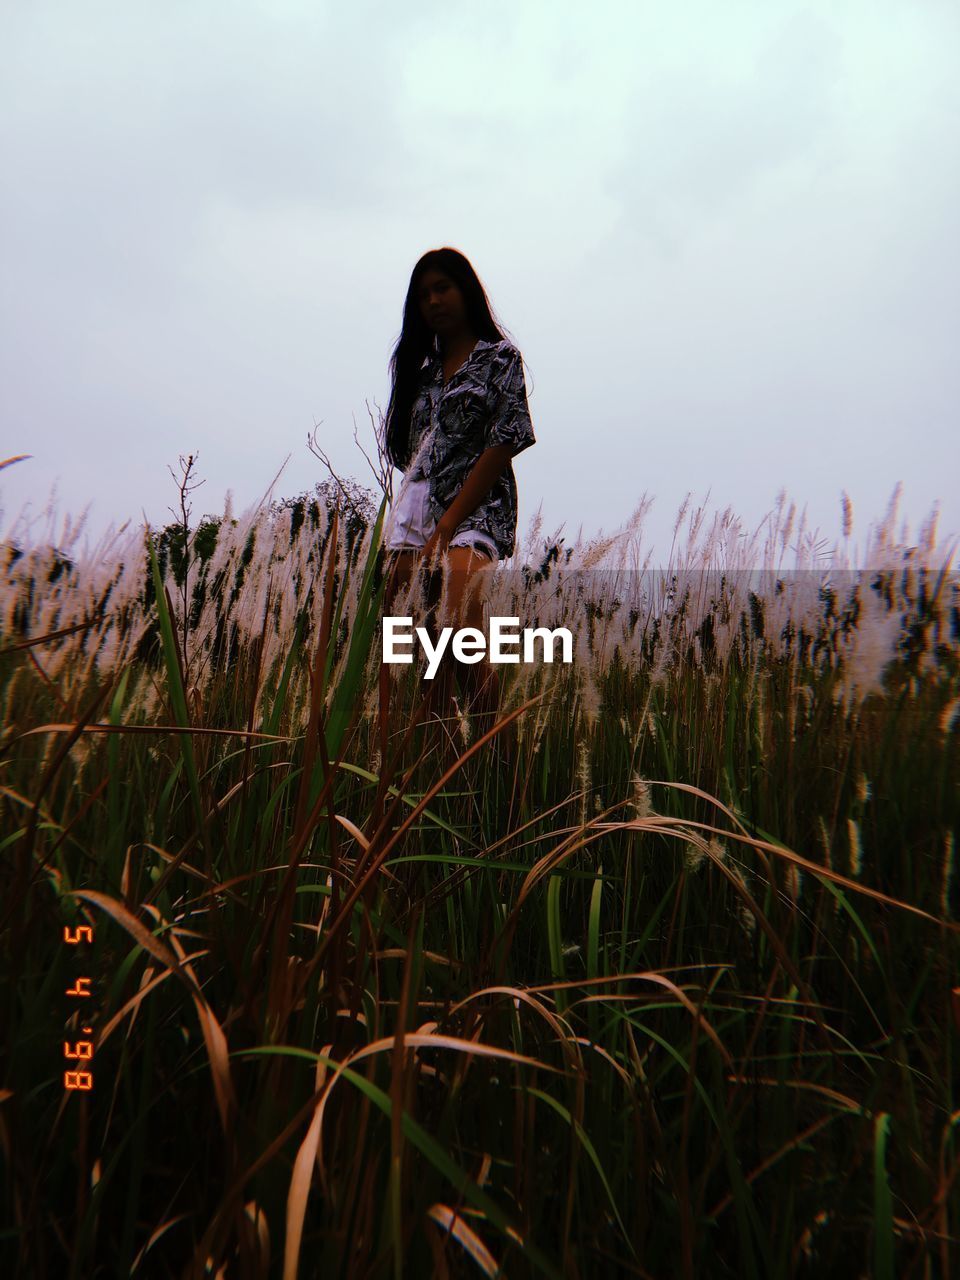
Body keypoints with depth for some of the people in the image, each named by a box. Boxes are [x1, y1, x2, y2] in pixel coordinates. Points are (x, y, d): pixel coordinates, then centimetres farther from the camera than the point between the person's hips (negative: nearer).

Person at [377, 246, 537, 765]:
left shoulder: (499, 356, 7)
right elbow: (411, 452, 20)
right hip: (413, 516, 5)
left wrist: (444, 530, -12)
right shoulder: (421, 364, 25)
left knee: (462, 632, -26)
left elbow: (501, 446, -5)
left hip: (474, 511, -5)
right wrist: (405, 544, 5)